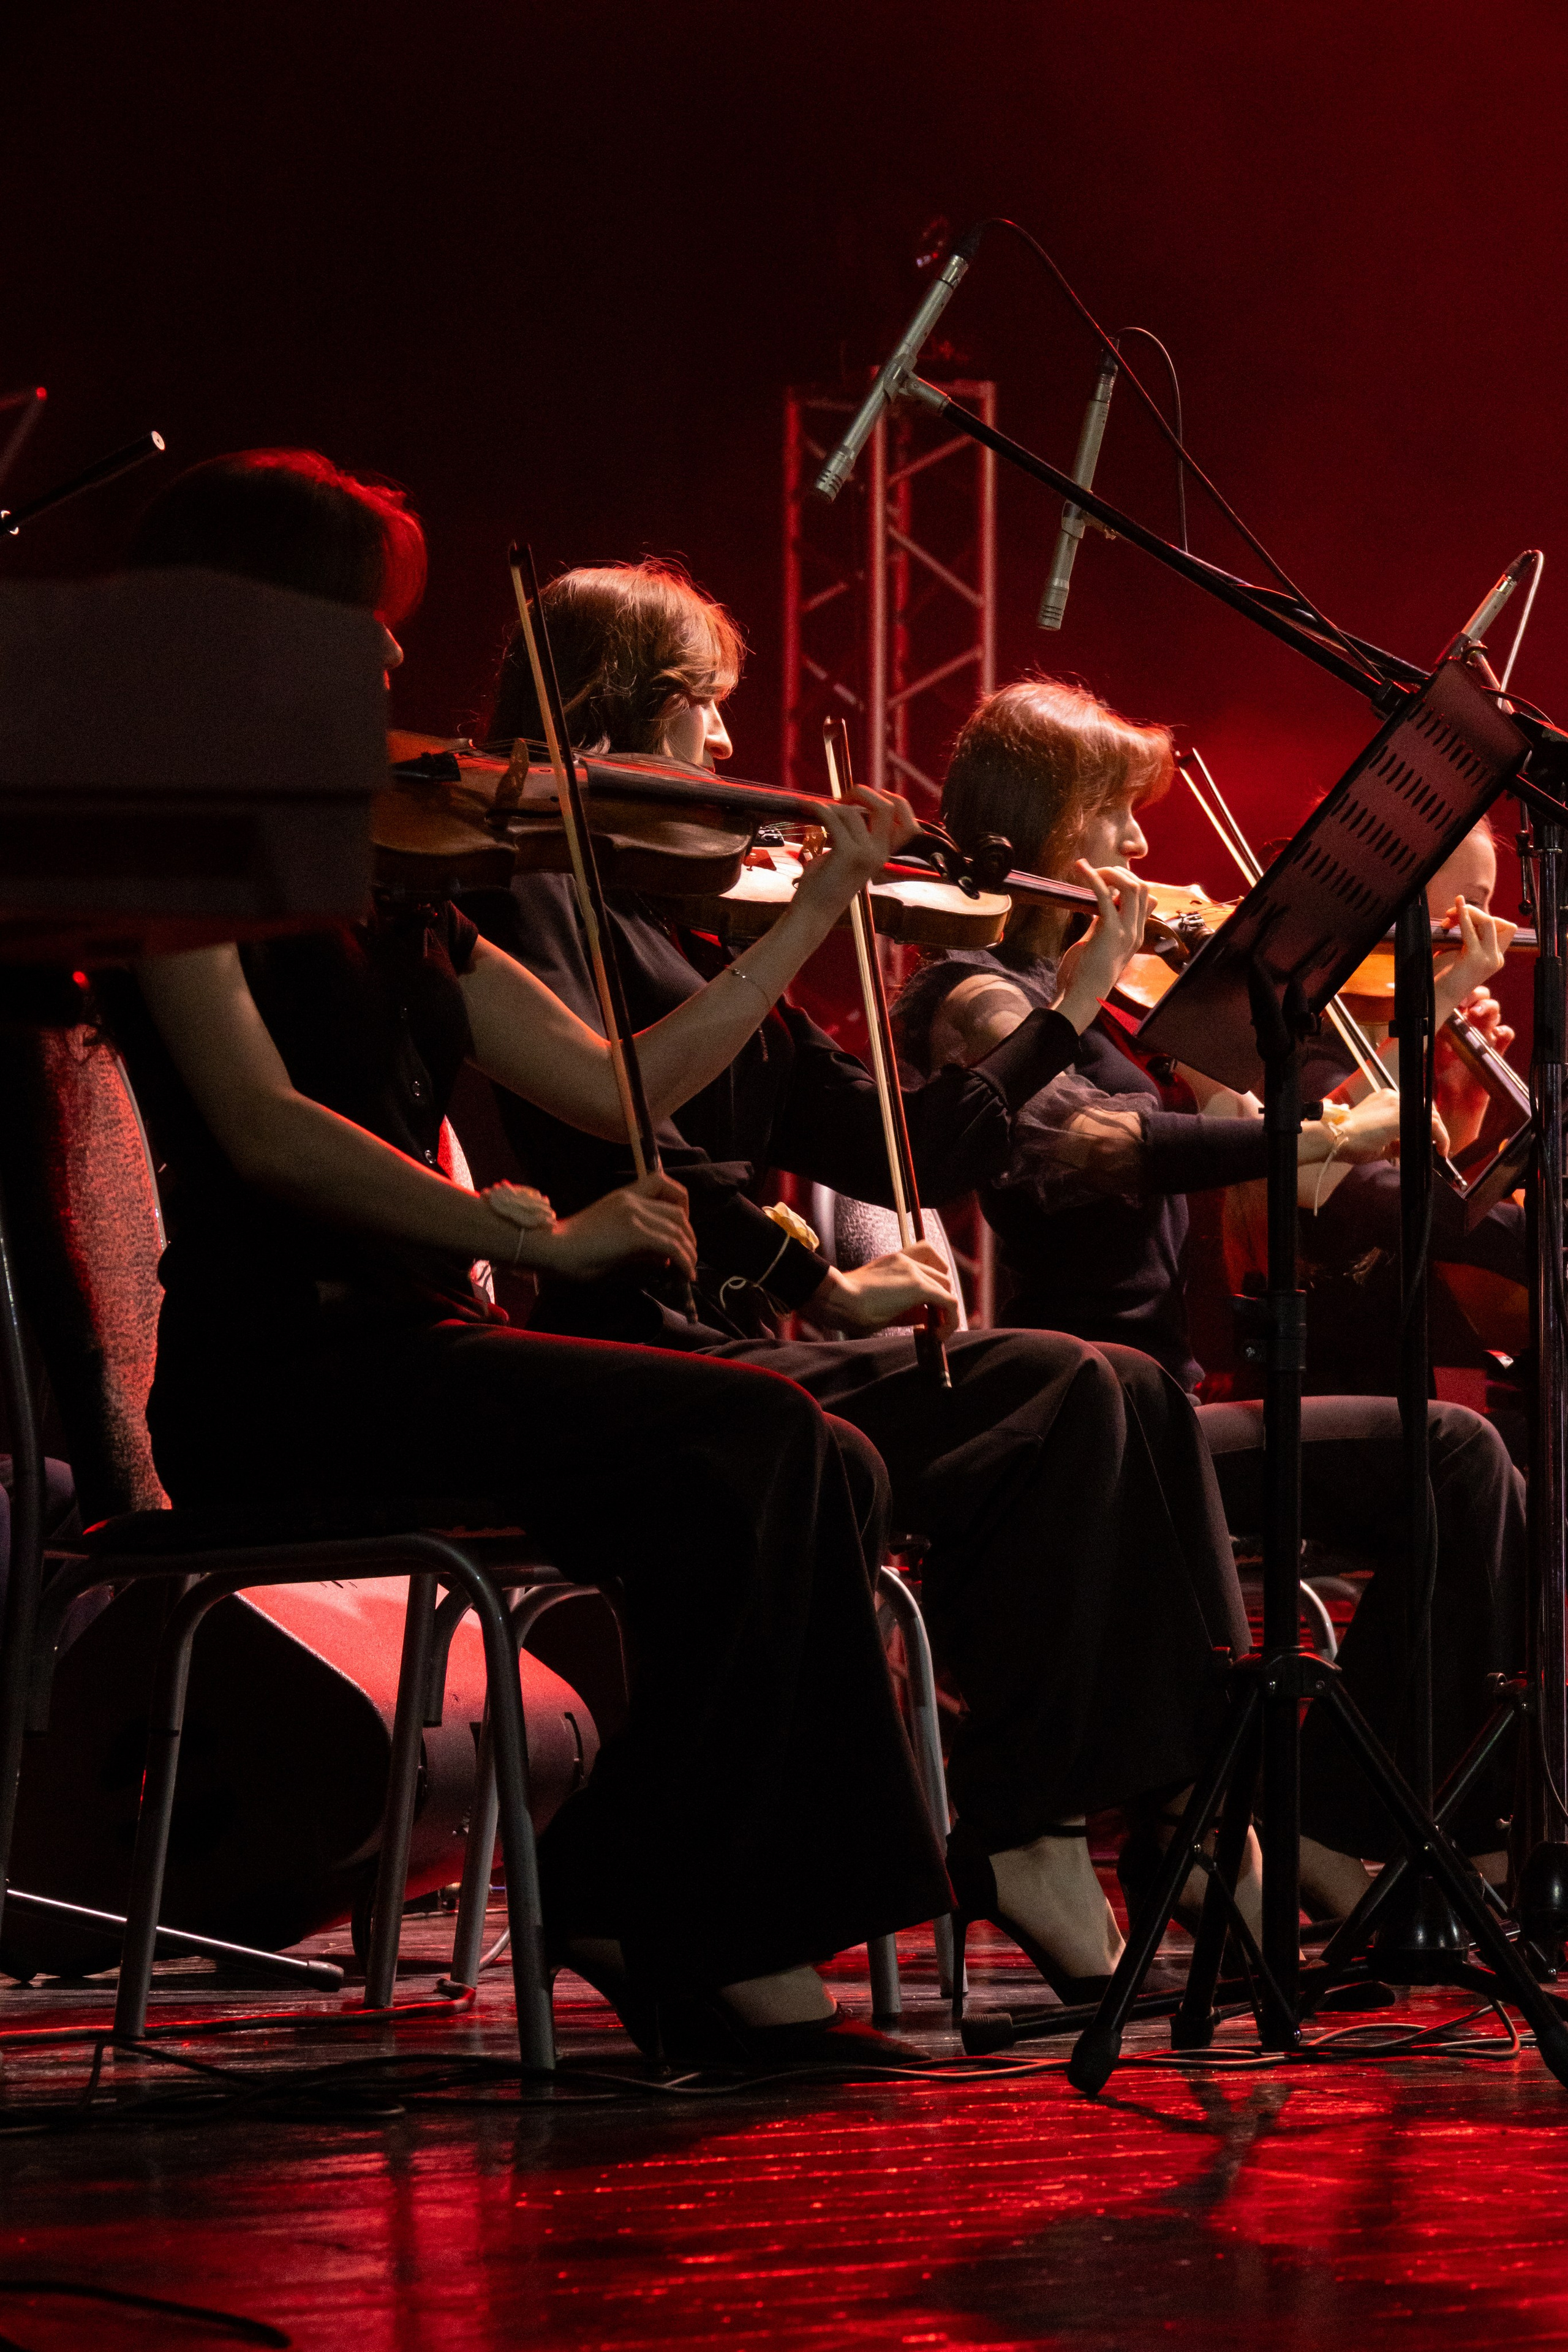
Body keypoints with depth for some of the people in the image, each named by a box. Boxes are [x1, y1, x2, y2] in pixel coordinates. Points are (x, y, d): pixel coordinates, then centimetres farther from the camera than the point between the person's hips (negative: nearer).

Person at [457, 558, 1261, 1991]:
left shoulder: (677, 927, 22)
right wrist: (815, 1280, -25)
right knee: (1064, 1399, -22)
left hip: (741, 1340, 8)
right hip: (634, 1363, -8)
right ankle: (1012, 1824, -17)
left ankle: (1184, 1795, -13)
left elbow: (887, 1147, 19)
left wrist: (1075, 1003, 17)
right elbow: (598, 1134, -20)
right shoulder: (528, 886, -4)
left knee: (1128, 1393, -9)